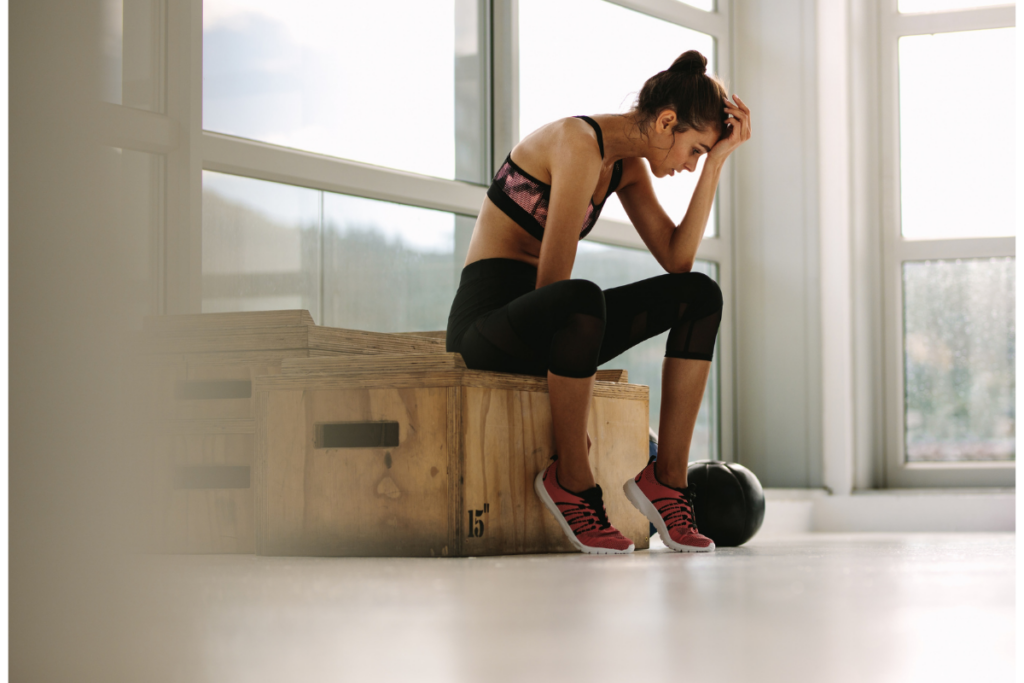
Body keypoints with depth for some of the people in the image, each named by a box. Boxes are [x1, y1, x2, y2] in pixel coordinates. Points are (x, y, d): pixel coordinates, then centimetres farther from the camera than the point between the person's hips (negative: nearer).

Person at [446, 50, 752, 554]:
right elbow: (552, 278, -21)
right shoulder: (580, 144, -18)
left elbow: (676, 258, 0)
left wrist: (717, 160, 0)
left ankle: (667, 478, -10)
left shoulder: (628, 163, 11)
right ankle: (572, 481, -22)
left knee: (700, 294, -6)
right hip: (486, 316, -9)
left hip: (542, 321, 9)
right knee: (582, 302, -42)